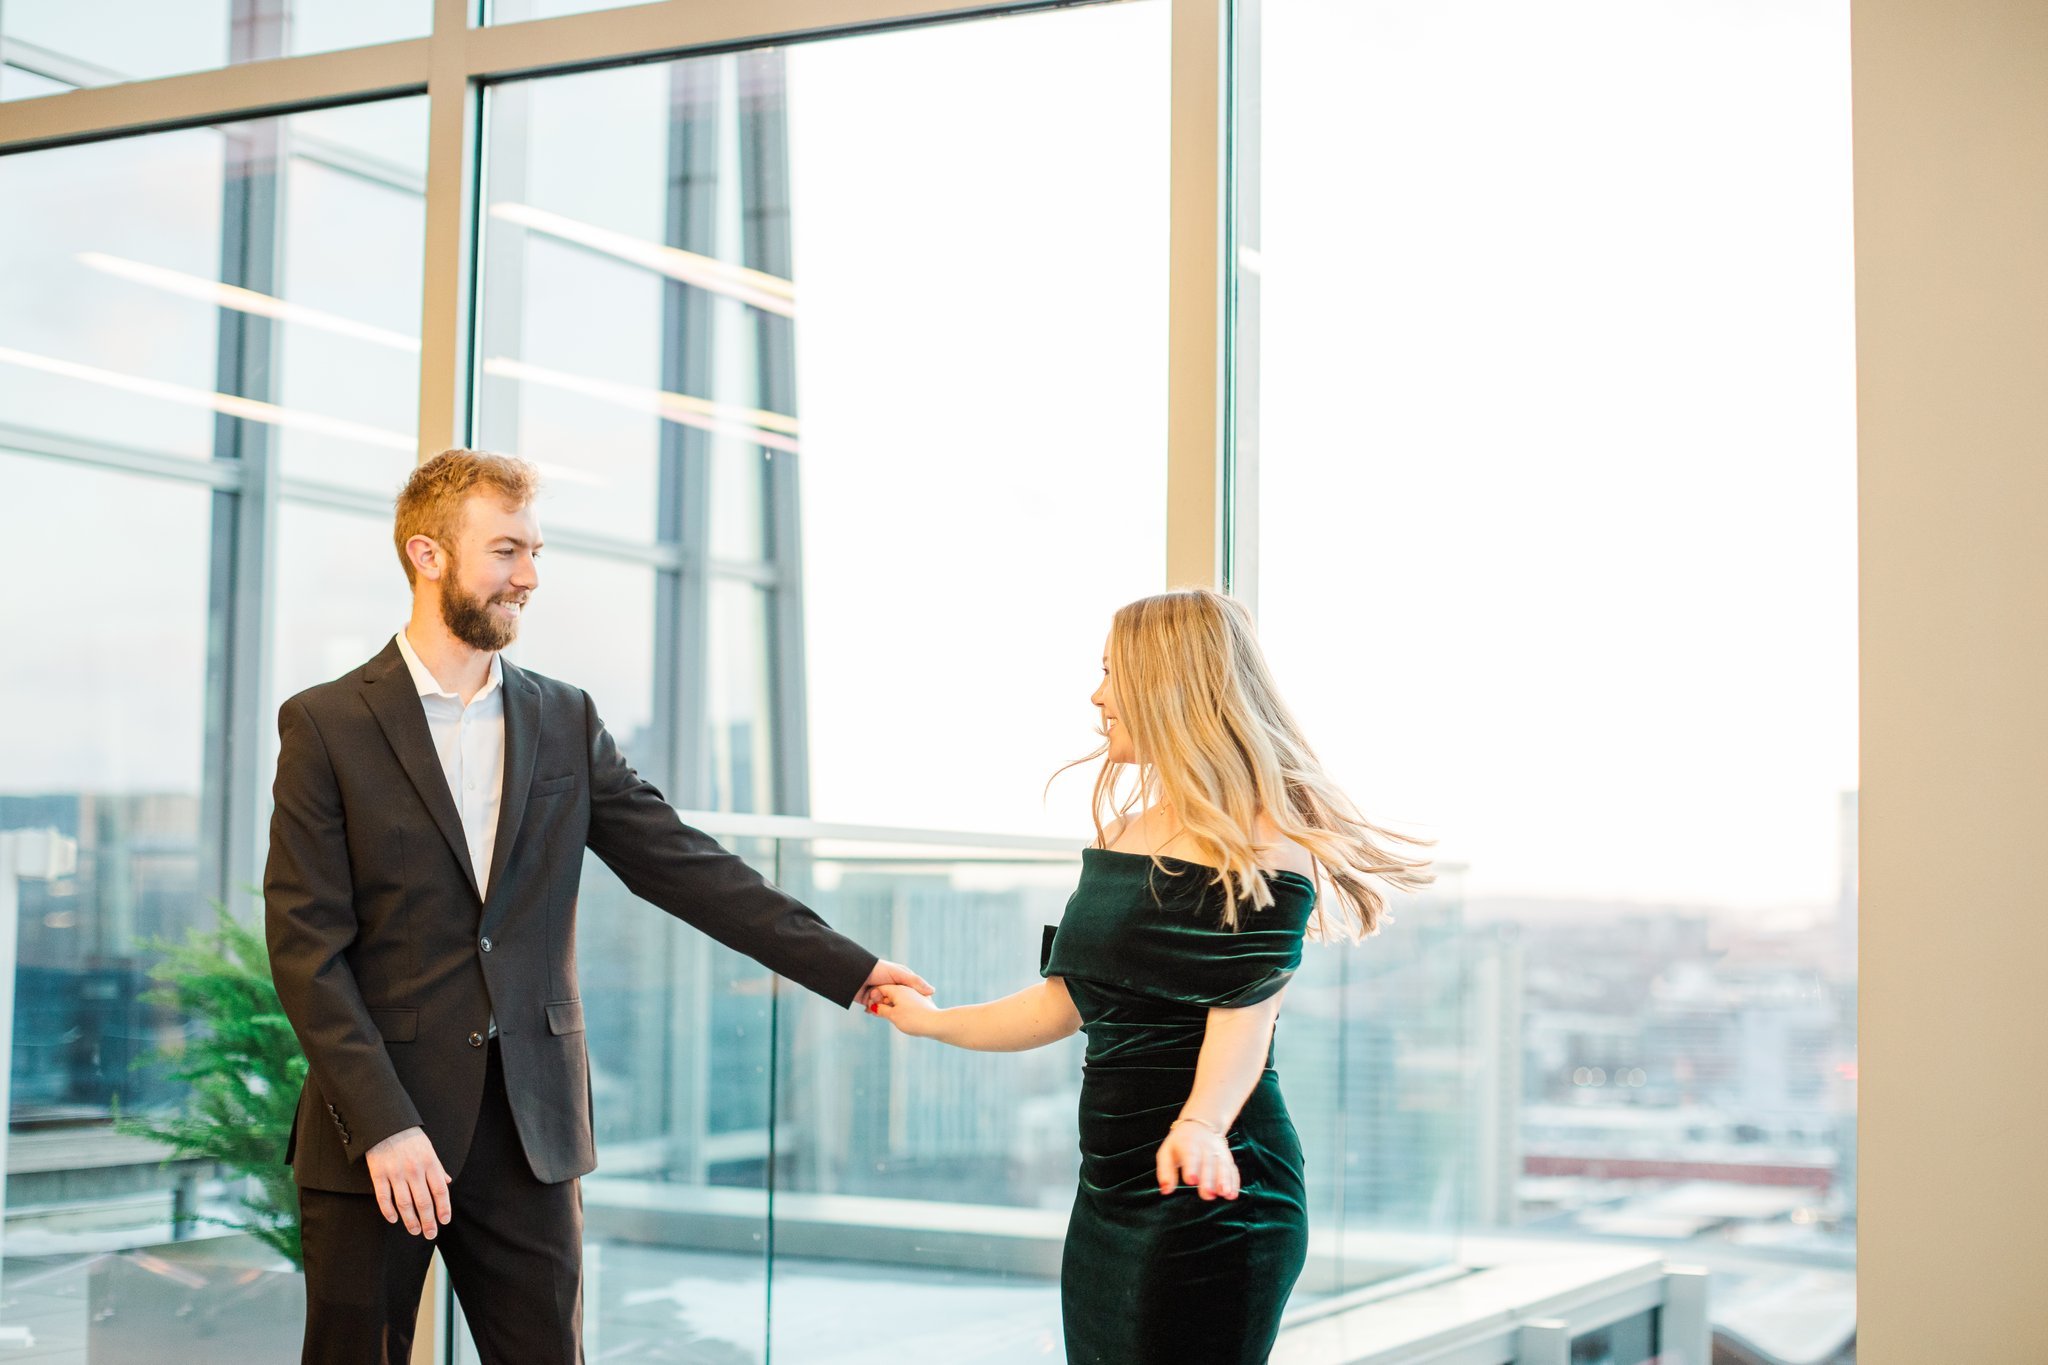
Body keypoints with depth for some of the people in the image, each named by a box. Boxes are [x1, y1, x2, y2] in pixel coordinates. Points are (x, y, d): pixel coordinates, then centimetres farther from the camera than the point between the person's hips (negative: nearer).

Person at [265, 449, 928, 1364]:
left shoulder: (566, 723, 10)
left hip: (530, 1133, 3)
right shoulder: (326, 725, -2)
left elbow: (685, 867, 6)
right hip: (372, 1133, -3)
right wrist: (383, 1125, -16)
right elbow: (306, 943, -8)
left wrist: (852, 970, -2)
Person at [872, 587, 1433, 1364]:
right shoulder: (1123, 831, 13)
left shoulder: (1260, 843, -12)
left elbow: (1242, 1023, -21)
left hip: (1208, 1195, -8)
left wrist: (1200, 1125, -39)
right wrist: (930, 1021, 27)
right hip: (1110, 1192, 8)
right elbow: (1066, 1002, 19)